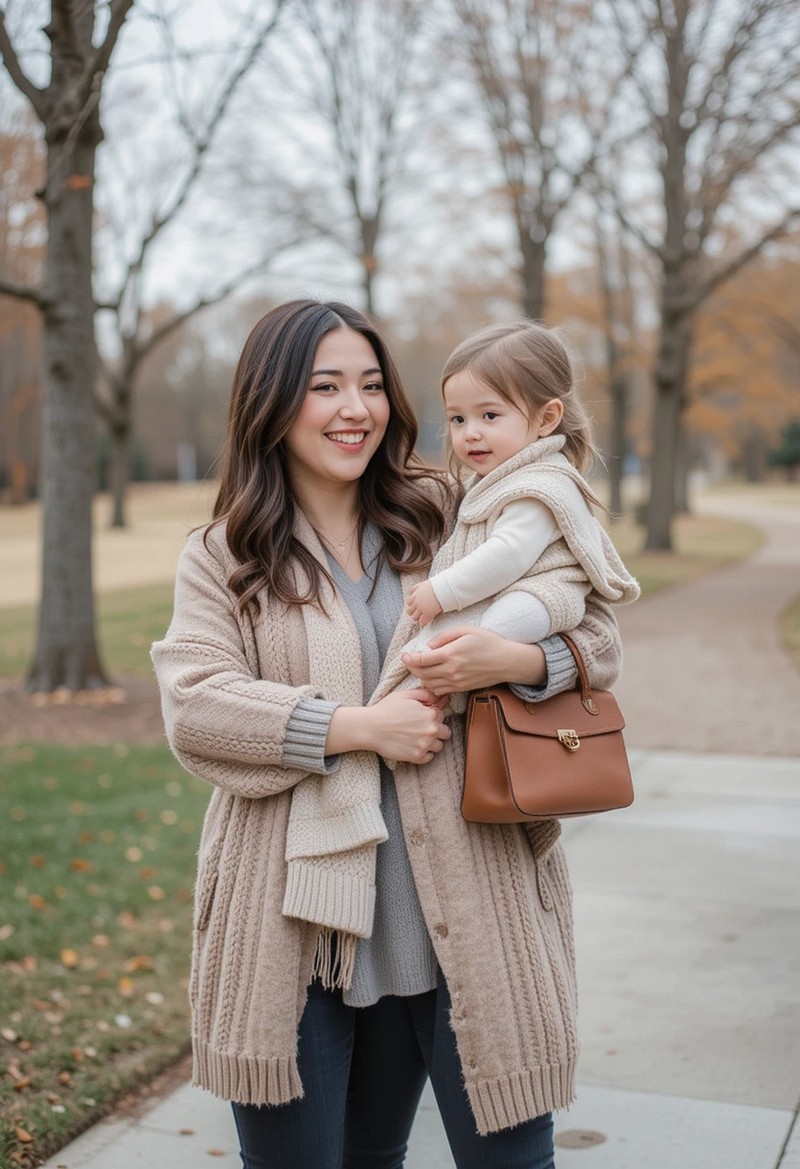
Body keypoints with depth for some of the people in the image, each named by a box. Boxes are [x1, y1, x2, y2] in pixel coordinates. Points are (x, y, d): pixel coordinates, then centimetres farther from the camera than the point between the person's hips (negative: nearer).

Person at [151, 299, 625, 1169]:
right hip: (297, 925, -1)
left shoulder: (446, 517, 7)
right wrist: (359, 726, -17)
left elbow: (597, 634, 6)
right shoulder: (222, 557, 4)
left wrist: (513, 659, -16)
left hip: (466, 913, 1)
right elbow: (193, 706, -10)